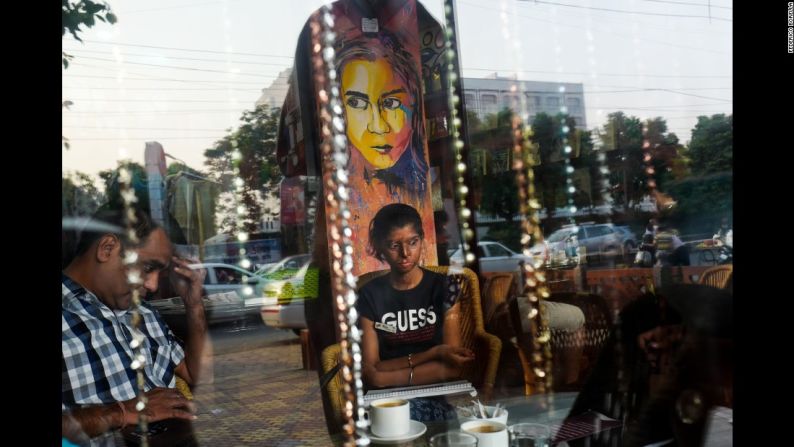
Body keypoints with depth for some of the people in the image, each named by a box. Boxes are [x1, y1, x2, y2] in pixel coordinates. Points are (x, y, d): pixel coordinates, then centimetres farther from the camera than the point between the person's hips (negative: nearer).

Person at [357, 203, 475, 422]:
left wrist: (390, 377, -14)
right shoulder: (370, 295, 3)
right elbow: (369, 372, -5)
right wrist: (433, 353, -15)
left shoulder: (443, 288, 2)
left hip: (435, 395, 0)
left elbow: (451, 368, -4)